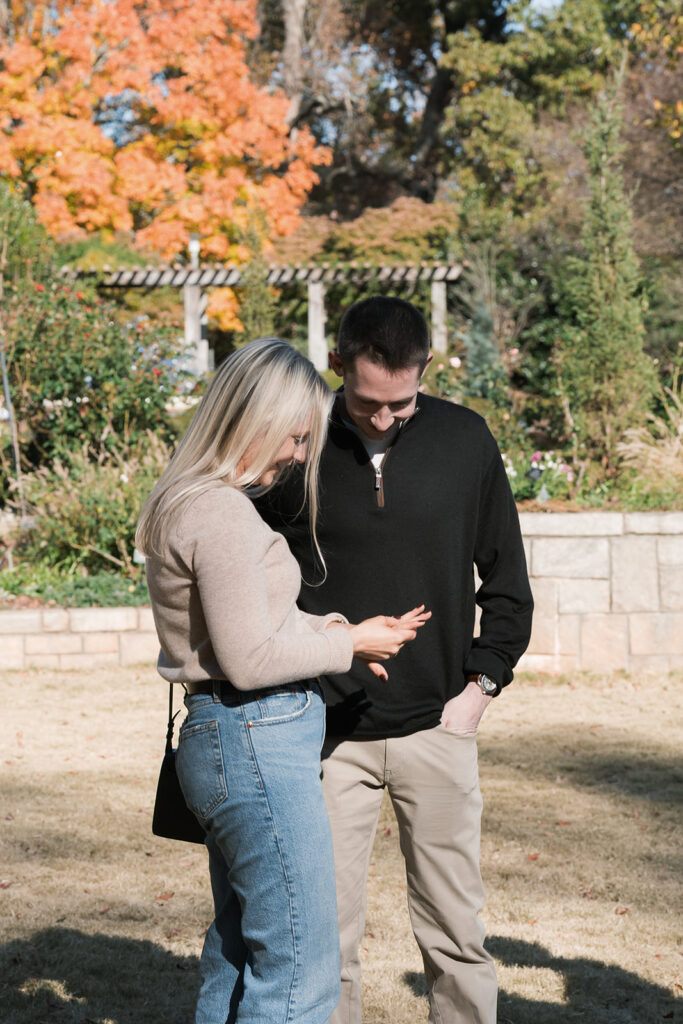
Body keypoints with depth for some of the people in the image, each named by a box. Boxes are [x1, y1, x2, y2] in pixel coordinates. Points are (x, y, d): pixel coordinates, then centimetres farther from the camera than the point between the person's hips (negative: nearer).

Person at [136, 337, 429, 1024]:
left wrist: (319, 627, 9)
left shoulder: (188, 500, 14)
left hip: (221, 740, 11)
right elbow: (248, 659, -20)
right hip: (257, 742, -11)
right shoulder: (222, 512, -18)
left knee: (239, 954, 17)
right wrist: (349, 643, -8)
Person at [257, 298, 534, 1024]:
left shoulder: (465, 440, 1)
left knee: (454, 930, 6)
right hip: (327, 733, -1)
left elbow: (507, 582, 10)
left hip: (435, 726, 1)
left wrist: (481, 684, 2)